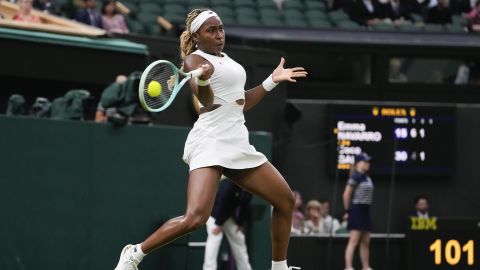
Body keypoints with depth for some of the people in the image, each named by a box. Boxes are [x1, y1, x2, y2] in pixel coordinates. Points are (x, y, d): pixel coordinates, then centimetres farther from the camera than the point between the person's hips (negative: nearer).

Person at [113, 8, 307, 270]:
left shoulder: (225, 59, 19)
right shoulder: (195, 59, -6)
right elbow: (207, 102, -23)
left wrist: (273, 80, 27)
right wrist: (203, 80, -44)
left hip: (237, 144, 9)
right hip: (210, 143, -9)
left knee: (286, 199, 12)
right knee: (195, 218, -25)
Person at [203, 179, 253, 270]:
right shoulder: (230, 183, -30)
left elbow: (244, 206, 0)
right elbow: (221, 202, -29)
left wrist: (241, 224, 0)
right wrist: (218, 224, -26)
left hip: (230, 216, 8)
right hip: (215, 214, -7)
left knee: (239, 242, 8)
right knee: (214, 241, -20)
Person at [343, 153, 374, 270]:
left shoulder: (367, 177, 12)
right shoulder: (356, 177, -12)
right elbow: (346, 194, -13)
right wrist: (347, 211, -6)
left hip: (365, 210, 9)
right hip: (357, 210, -9)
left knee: (366, 242, 12)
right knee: (353, 241, -12)